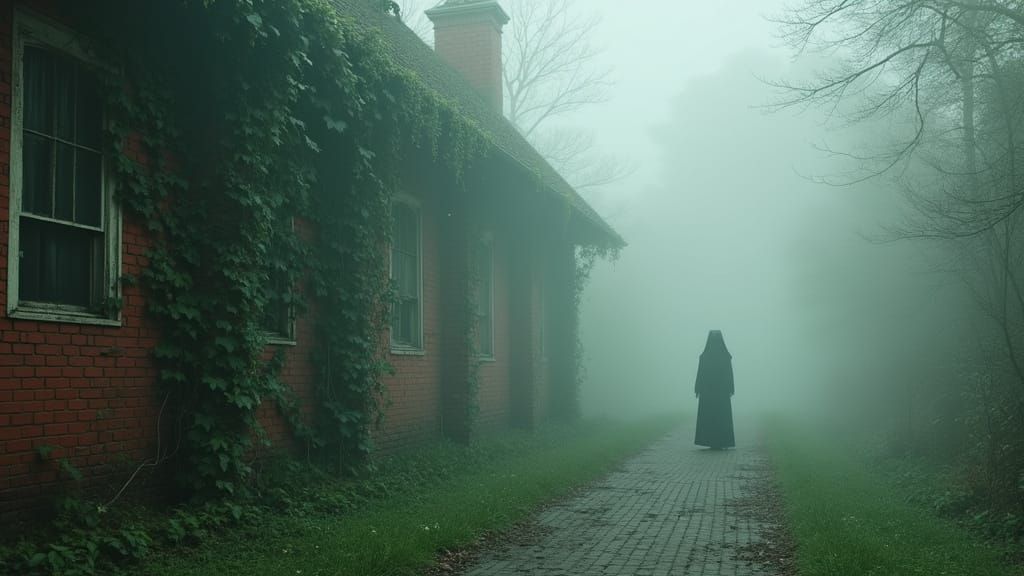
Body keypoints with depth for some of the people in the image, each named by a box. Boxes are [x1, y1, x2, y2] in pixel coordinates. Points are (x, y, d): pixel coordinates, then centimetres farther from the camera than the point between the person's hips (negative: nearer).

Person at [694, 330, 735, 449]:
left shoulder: (704, 356, -7)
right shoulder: (726, 356, -5)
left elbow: (700, 374, -5)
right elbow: (730, 375, -3)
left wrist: (697, 390, 2)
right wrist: (731, 390, 5)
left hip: (707, 390, 0)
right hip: (722, 390, 0)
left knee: (708, 417, 6)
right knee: (722, 417, 6)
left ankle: (710, 442, 2)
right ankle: (721, 443, 4)